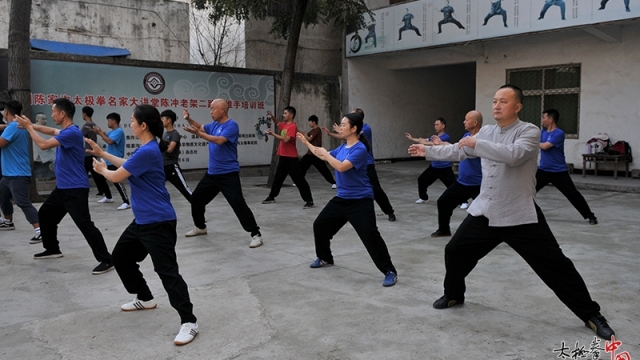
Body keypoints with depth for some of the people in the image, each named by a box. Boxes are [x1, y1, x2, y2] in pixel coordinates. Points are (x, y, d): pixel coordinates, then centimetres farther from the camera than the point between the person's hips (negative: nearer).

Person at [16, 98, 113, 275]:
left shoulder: (72, 132, -20)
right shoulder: (65, 131, 11)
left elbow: (43, 144, -22)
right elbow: (52, 131, 35)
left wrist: (28, 127, -8)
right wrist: (31, 124, 26)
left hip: (75, 189, -11)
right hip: (62, 187, 11)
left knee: (85, 224, -15)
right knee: (44, 214, 23)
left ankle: (106, 260, -13)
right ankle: (52, 249, 38)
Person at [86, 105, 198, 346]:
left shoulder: (148, 151, -21)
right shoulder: (146, 149, 11)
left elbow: (116, 177, -11)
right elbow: (127, 165, 30)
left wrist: (101, 169, 11)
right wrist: (102, 153, 31)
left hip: (158, 222, -11)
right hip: (142, 220, 11)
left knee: (166, 271, -13)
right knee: (120, 257, 21)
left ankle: (189, 322, -10)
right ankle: (145, 298, 36)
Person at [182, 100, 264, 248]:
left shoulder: (231, 125, -15)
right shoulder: (214, 124, 10)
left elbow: (219, 140, -28)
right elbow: (200, 127, 24)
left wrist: (198, 134, -30)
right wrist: (189, 119, 5)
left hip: (228, 174, -9)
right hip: (212, 173, 9)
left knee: (238, 204, -15)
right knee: (196, 198, 18)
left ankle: (256, 234, -9)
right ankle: (200, 227, 37)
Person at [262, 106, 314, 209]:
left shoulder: (293, 126, -15)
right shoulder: (284, 124, 11)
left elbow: (286, 139, -25)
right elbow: (277, 123, 33)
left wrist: (273, 134, -19)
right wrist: (272, 117, 12)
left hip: (291, 158, -9)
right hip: (283, 156, 9)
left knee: (299, 179, -8)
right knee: (278, 178, 18)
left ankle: (309, 201, -6)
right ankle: (271, 197, 31)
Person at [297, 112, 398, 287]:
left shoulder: (360, 149, -19)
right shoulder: (342, 147, 7)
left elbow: (341, 166, -30)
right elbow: (324, 156, 23)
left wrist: (326, 153, -17)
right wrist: (306, 143, 24)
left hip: (360, 201, -9)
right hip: (341, 198, 9)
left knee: (370, 236, -17)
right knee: (320, 225, 16)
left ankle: (390, 272, -6)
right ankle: (325, 258, 37)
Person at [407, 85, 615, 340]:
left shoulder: (529, 131, -11)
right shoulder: (487, 131, 8)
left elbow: (513, 155, -31)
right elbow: (458, 151, 20)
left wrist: (476, 144, -26)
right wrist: (427, 150, 21)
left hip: (520, 216, -6)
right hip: (484, 212, 6)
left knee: (555, 265, -4)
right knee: (455, 251, 11)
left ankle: (590, 314, 13)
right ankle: (453, 295, 37)